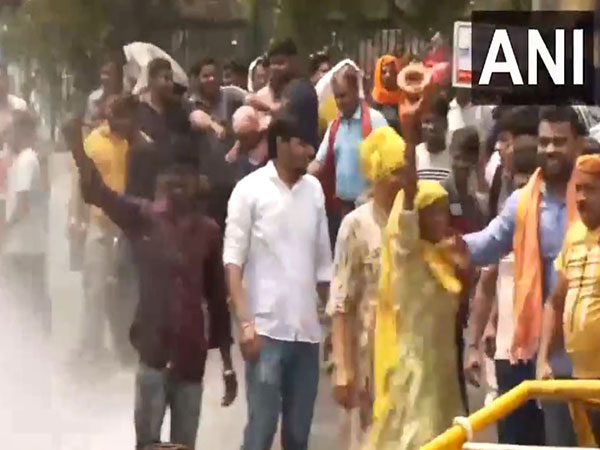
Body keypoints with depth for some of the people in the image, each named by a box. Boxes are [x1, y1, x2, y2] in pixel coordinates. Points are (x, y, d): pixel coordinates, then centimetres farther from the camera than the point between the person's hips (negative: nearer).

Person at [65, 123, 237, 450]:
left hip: (192, 356, 3)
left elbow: (217, 296, 12)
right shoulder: (141, 217, -1)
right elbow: (96, 192, -18)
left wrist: (227, 362, 11)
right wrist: (76, 144, -37)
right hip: (153, 350, -3)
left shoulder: (208, 230, 7)